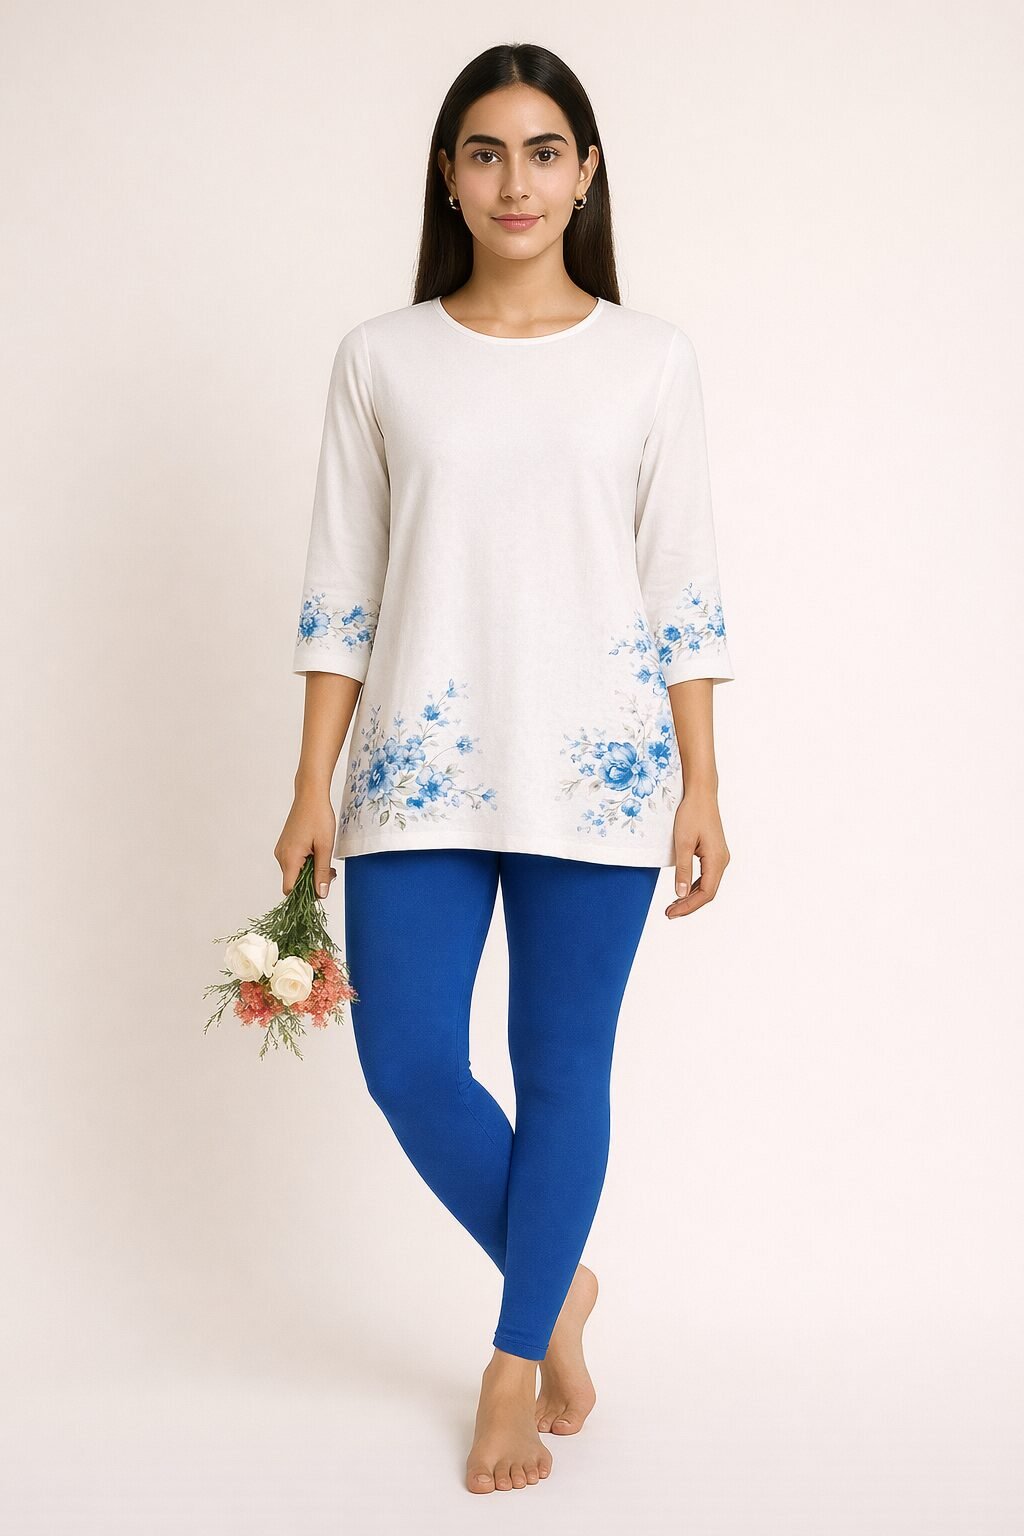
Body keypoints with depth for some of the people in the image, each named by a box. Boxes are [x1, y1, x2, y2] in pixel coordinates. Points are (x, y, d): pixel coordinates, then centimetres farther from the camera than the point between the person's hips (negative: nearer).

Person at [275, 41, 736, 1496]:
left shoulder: (650, 356, 5)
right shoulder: (381, 357, 6)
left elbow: (683, 589, 4)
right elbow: (341, 589, 6)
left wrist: (701, 787, 0)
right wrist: (312, 787, 2)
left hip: (596, 770, -1)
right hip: (421, 762, 1)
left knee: (564, 1068, 4)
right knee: (407, 1059, -4)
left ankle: (516, 1363, 22)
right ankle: (558, 1285, 23)